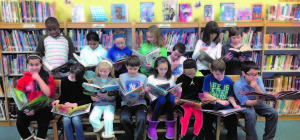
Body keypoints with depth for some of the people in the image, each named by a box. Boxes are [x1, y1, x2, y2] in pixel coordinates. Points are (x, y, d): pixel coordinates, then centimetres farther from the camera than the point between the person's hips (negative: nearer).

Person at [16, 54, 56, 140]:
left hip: (43, 108, -2)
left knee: (43, 124, -29)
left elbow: (48, 93, -10)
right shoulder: (23, 80, 8)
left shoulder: (48, 78, 5)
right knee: (20, 124, -22)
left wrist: (38, 78, -10)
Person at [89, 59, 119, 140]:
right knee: (92, 118, -26)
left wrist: (106, 96, -21)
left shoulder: (113, 81, 3)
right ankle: (104, 131, -10)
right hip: (98, 104, 2)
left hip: (109, 104, -2)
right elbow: (92, 96, 9)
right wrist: (95, 98, -14)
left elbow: (113, 99, 0)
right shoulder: (94, 80, 9)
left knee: (108, 119, -29)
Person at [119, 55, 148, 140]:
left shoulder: (143, 77, 10)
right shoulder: (122, 77, 12)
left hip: (140, 103, 0)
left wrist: (143, 93, -14)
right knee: (124, 119, -29)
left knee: (141, 119, -30)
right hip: (126, 104, 1)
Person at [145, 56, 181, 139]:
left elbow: (173, 92, 17)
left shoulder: (171, 77, 14)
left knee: (170, 96, -35)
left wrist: (177, 91, -5)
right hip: (156, 103, -1)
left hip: (169, 104, 2)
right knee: (162, 98, -38)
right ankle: (152, 126, -21)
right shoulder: (151, 78, 7)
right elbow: (149, 96, 9)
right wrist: (147, 92, -13)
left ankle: (170, 125, -19)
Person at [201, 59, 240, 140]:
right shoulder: (208, 78, -1)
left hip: (224, 105, 2)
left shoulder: (229, 81, 7)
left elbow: (230, 96, 14)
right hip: (210, 104, -2)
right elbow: (205, 94, -5)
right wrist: (220, 101, -12)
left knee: (232, 116, -25)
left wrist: (234, 104, -6)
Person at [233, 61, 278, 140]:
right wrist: (257, 101, -42)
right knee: (251, 115, -34)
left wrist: (256, 87, -29)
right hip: (244, 105, -5)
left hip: (257, 102, 5)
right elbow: (245, 102, -22)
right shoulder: (238, 85, -23)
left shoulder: (258, 79, -10)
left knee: (274, 113, -12)